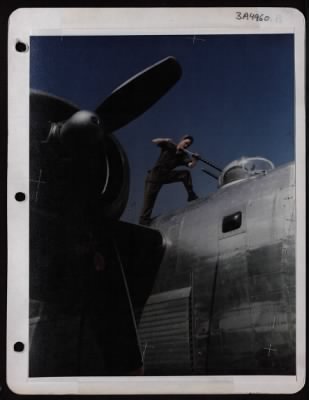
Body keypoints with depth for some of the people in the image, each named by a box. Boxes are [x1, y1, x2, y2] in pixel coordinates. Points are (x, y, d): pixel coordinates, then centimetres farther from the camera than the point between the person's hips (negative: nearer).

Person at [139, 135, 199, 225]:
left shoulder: (183, 156, -1)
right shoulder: (169, 146, -5)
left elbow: (191, 165, -19)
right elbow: (154, 141, -14)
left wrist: (195, 159, -40)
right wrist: (165, 141, -30)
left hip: (166, 175, 3)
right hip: (154, 176, -3)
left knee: (185, 174, -15)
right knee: (148, 204, -11)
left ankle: (191, 195, -10)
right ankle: (143, 223, -8)